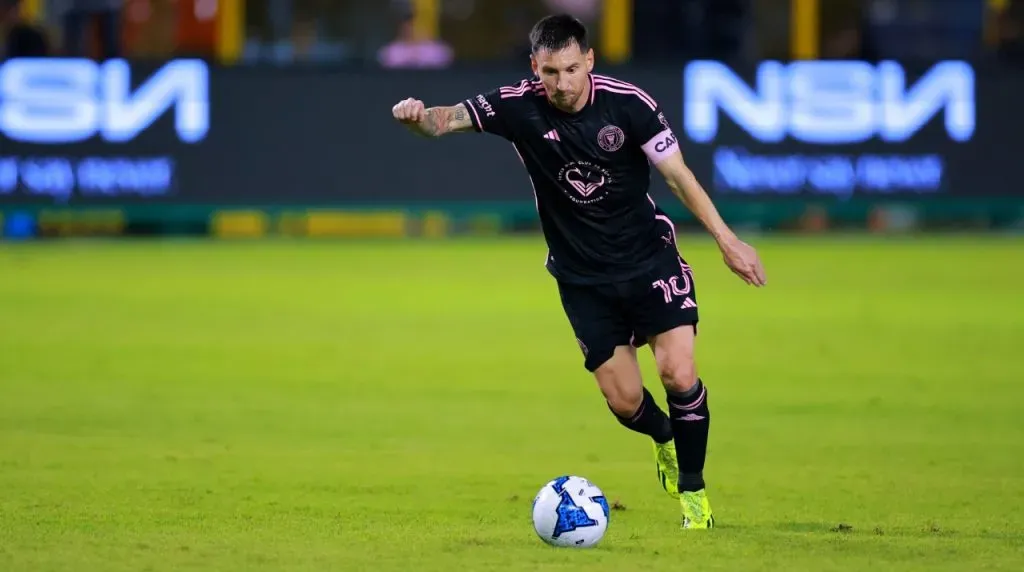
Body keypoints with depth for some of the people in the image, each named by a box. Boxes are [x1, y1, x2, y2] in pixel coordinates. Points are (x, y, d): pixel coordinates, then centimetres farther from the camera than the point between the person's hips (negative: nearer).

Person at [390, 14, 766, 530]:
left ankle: (692, 488, 8)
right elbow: (446, 120, -21)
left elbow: (677, 174, -9)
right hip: (582, 277, 1)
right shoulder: (519, 106, -13)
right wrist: (418, 116, -45)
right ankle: (664, 437, 36)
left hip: (649, 258, -1)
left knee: (679, 375, -14)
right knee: (624, 400, -1)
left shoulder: (628, 104, -16)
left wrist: (727, 240, -11)